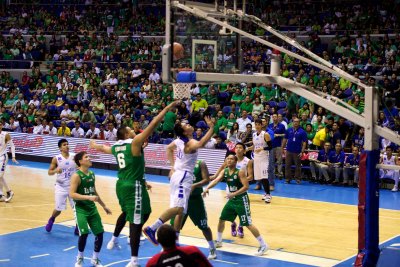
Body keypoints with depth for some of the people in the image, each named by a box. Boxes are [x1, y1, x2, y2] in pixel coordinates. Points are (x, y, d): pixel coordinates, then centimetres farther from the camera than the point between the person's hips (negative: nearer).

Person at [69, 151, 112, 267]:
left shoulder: (92, 174, 8)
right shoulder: (76, 176, -15)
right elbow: (72, 194, -22)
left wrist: (104, 206, 23)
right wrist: (88, 197, -30)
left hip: (92, 208, 7)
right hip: (81, 208, -7)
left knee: (100, 233, 3)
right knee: (84, 234, -17)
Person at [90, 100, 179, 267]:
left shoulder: (116, 147, 11)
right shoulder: (135, 142, -11)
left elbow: (103, 148, 34)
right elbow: (152, 125, -18)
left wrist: (94, 145, 57)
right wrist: (167, 108, -16)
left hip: (122, 185, 9)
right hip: (134, 186, -8)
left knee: (127, 212, 33)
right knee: (136, 221, -6)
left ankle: (114, 239, 45)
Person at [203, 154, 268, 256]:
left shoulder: (240, 172, -17)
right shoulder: (224, 171, 1)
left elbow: (246, 186, -23)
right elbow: (216, 180, -13)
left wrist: (234, 194, -31)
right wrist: (207, 188, -31)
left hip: (241, 200, -7)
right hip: (232, 199, 7)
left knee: (248, 224, -11)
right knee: (221, 219, 14)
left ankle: (263, 245, -5)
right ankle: (218, 242, 34)